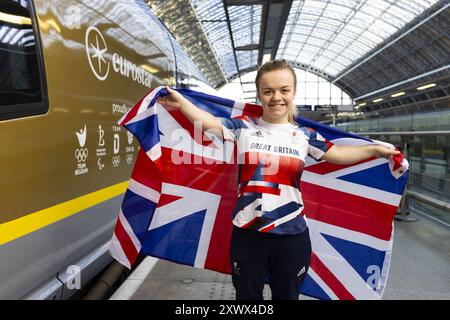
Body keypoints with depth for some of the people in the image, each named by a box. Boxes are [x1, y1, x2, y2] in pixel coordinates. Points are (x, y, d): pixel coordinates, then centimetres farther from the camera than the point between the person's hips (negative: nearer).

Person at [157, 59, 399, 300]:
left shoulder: (304, 135, 2)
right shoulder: (244, 127, -3)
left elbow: (336, 154, 0)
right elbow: (209, 122, -10)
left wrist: (374, 150, -5)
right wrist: (181, 102, -17)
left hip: (291, 235, 1)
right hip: (247, 233, -1)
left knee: (287, 295, 21)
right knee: (247, 296, 19)